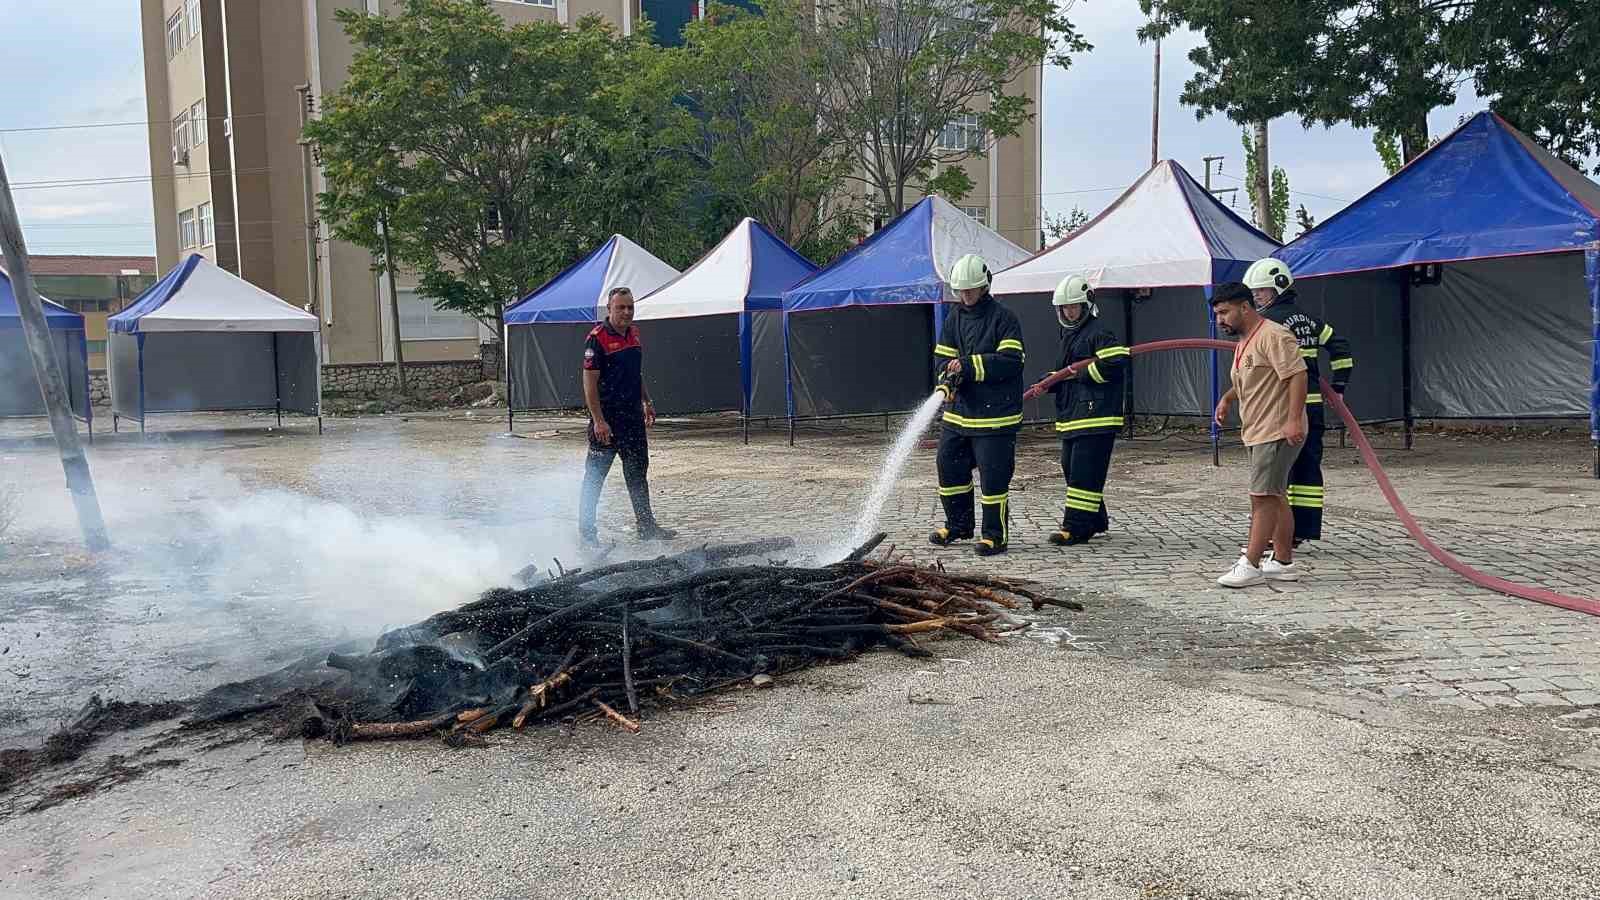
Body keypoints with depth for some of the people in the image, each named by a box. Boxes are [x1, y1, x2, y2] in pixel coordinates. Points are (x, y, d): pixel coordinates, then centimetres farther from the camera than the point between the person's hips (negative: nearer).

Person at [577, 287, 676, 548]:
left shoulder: (634, 333, 10)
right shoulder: (597, 338, -14)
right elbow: (589, 381, -17)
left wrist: (646, 402, 20)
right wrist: (598, 421, -22)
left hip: (633, 415, 8)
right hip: (606, 418, -8)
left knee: (638, 472, 15)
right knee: (595, 476, 0)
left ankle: (646, 526, 25)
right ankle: (586, 531, 9)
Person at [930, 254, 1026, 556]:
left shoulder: (1004, 318, -8)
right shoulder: (954, 318, 11)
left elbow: (1010, 360, -17)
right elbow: (942, 358, 10)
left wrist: (969, 365, -23)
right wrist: (947, 381, -11)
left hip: (995, 415, -7)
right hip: (958, 411, 7)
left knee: (993, 476, -4)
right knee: (950, 469, 13)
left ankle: (995, 535, 8)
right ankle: (958, 525, 31)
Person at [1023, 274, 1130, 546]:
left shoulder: (1099, 332, -10)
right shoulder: (1069, 334, 20)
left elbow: (1115, 362, -22)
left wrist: (1081, 373, -14)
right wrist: (1045, 385, 8)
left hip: (1095, 415, -10)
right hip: (1072, 416, 10)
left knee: (1084, 472, -9)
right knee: (1070, 467, 14)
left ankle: (1077, 527, -6)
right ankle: (1095, 521, 27)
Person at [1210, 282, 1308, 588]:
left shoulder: (1273, 336, -15)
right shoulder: (1244, 341, 17)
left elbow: (1297, 375, -23)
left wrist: (1294, 419, -29)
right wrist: (1227, 398, 15)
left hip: (1278, 432, -11)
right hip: (1259, 433, 11)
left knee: (1263, 496, -10)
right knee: (1276, 497, 14)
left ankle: (1251, 564, -8)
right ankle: (1283, 562, 21)